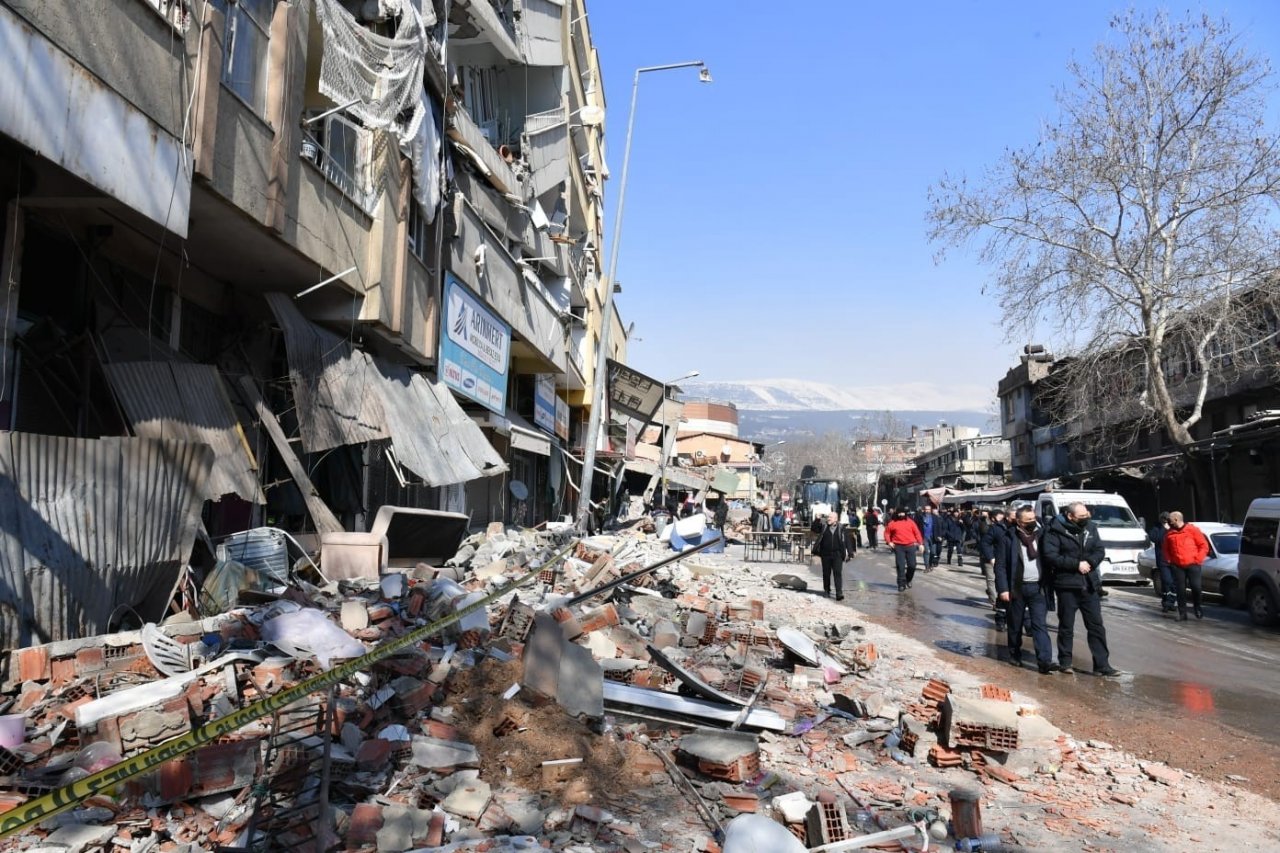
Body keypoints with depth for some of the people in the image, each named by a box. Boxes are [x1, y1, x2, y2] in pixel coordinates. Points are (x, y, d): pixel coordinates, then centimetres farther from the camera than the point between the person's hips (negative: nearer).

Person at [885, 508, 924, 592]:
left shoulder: (910, 522, 7)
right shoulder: (892, 523, 5)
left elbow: (917, 533, 6)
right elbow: (887, 533, 13)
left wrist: (920, 543, -1)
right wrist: (889, 542, -3)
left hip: (910, 546, 1)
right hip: (898, 547, -1)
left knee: (912, 565, 3)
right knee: (900, 566, -5)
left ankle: (908, 580, 28)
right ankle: (901, 584, 1)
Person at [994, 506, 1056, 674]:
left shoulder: (1040, 536, 7)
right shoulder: (1008, 539, -4)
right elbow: (1000, 566, -5)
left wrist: (1049, 586, 5)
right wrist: (1003, 589, -12)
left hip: (1038, 587, 2)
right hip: (1017, 588, -2)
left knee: (1040, 624, -6)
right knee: (1015, 625, 10)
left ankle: (1045, 661, -11)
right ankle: (1015, 655, 27)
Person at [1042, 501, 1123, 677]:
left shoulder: (1090, 527, 7)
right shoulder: (1055, 531, -10)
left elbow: (1100, 551, 7)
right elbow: (1050, 556, -17)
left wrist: (1089, 562, -13)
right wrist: (1076, 564, -18)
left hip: (1089, 585, 5)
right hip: (1067, 585, -5)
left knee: (1096, 626, 6)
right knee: (1066, 626, 6)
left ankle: (1102, 665, 12)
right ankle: (1065, 662, 18)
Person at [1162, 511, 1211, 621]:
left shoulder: (1192, 529, 0)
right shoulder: (1169, 533, 11)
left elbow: (1204, 545, 0)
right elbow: (1166, 549, 22)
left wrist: (1198, 559, -7)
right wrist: (1169, 560, 7)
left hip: (1192, 564, -3)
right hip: (1177, 566, 3)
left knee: (1196, 587, -8)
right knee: (1180, 590, 1)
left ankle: (1197, 608, 17)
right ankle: (1182, 613, 5)